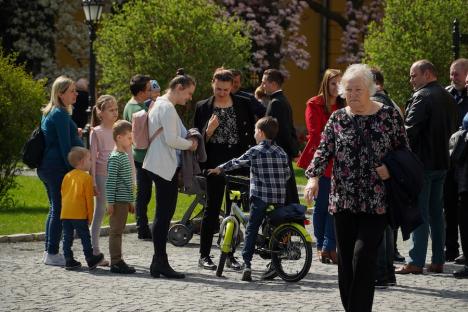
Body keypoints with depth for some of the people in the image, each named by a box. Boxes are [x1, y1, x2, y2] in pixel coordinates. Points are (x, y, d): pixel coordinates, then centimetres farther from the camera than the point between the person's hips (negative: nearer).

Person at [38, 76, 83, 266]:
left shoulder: (49, 113, 16)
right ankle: (52, 253, -6)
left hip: (46, 168, 10)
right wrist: (72, 170, -15)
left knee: (54, 209, 15)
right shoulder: (61, 114, -14)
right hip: (58, 167, -10)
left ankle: (49, 252, 18)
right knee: (59, 210, -6)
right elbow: (64, 146, -17)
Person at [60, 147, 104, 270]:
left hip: (65, 213, 5)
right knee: (85, 237, 5)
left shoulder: (67, 176, 12)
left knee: (67, 237, 7)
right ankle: (90, 260, 12)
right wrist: (90, 216, 0)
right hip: (79, 214, -5)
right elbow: (89, 198, -7)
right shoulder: (86, 177, -6)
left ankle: (68, 260, 7)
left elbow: (63, 194, 16)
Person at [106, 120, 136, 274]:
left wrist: (131, 201, 24)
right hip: (118, 202, -9)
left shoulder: (125, 156, 16)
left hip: (124, 201, 9)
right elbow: (110, 182, -17)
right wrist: (110, 202, -20)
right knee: (116, 231, -6)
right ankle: (116, 262, -4)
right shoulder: (115, 158, -13)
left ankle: (117, 261, 16)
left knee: (119, 231, 12)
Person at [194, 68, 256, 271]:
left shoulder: (243, 105, 4)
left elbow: (251, 131, 8)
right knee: (212, 207, 0)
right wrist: (209, 131, -15)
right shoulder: (203, 107, 3)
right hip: (215, 162, -1)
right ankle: (204, 255, 7)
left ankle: (230, 255, 12)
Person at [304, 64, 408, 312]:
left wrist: (391, 167, -11)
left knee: (364, 255, -15)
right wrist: (313, 176, -18)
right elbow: (324, 150, -1)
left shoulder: (389, 115, 1)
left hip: (376, 202, -3)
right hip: (343, 201, 3)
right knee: (345, 261, 5)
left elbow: (403, 150, 9)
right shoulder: (337, 119, 7)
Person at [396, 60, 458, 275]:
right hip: (441, 161, 8)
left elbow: (410, 130, -18)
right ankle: (438, 261, 13)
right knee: (436, 213, 12)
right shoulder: (447, 98, 13)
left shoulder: (422, 97, -14)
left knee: (419, 213, -7)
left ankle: (416, 262, -8)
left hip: (422, 161, -8)